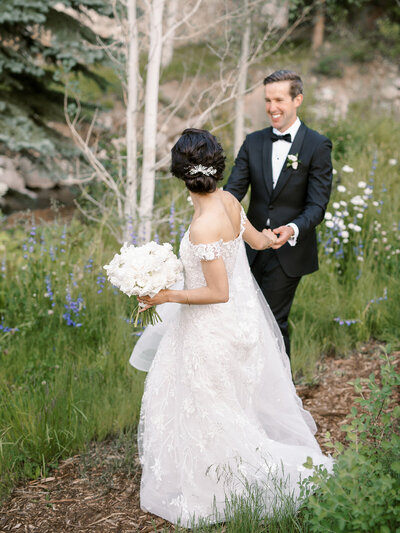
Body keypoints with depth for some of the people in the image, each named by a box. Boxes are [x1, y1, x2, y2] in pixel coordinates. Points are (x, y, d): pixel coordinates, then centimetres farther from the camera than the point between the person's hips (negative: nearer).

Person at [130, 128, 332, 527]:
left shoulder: (202, 229, -31)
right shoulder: (228, 201, -7)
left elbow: (218, 292, -26)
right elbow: (257, 240, 12)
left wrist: (167, 296, -21)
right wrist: (272, 237, 36)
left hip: (213, 329, -8)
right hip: (242, 313, 9)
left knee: (210, 410, 11)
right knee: (239, 397, 27)